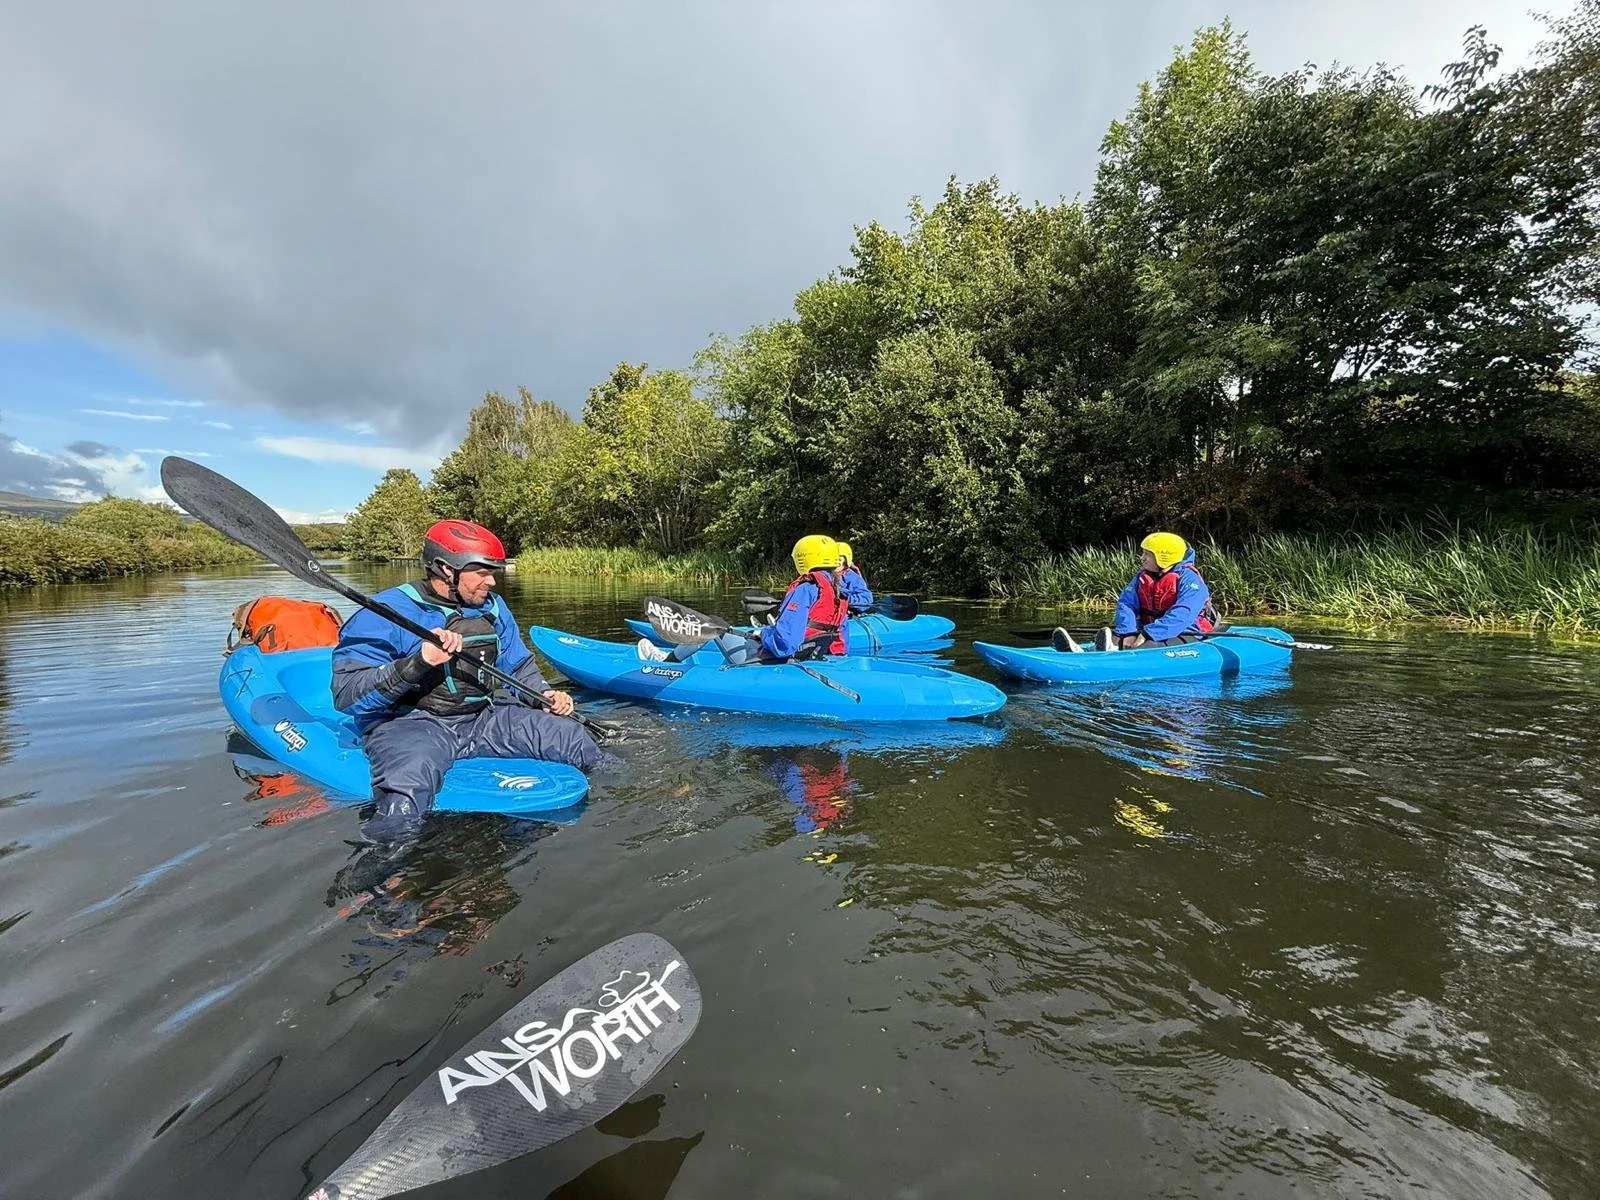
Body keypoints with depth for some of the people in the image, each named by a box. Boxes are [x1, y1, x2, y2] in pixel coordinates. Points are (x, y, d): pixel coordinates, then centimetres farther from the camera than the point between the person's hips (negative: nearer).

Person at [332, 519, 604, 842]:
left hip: (482, 718, 6)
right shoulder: (388, 612, -13)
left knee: (574, 737, -4)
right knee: (401, 806, -39)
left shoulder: (493, 609, 8)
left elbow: (519, 665, 21)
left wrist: (544, 693, 1)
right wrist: (418, 662, -32)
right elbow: (346, 694, -20)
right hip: (408, 724, -6)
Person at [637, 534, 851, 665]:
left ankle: (667, 661, 31)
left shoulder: (806, 588, -18)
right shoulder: (840, 594, 5)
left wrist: (764, 633, -7)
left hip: (772, 662, -8)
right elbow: (843, 649, 8)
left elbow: (784, 644, -27)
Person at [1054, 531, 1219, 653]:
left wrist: (1148, 634, -35)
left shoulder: (1189, 579, -11)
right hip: (1149, 634, 5)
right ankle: (1082, 653, -53)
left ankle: (1116, 650, -68)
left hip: (1188, 639, -5)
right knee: (1117, 638, -23)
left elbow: (1181, 616, -26)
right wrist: (1128, 633, -20)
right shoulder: (1142, 576, 11)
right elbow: (1126, 603, -1)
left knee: (1157, 646, -38)